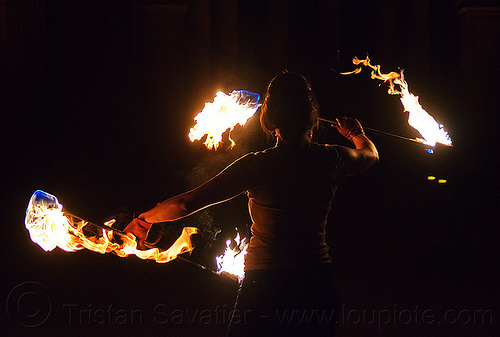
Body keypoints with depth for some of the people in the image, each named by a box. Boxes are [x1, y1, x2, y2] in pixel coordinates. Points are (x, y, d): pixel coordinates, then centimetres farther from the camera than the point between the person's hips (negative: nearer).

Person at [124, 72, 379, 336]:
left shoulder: (257, 166, -15)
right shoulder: (332, 160, -3)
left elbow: (186, 203, -15)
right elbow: (370, 153, 23)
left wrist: (144, 220, 3)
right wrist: (356, 133, 47)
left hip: (266, 287, -4)